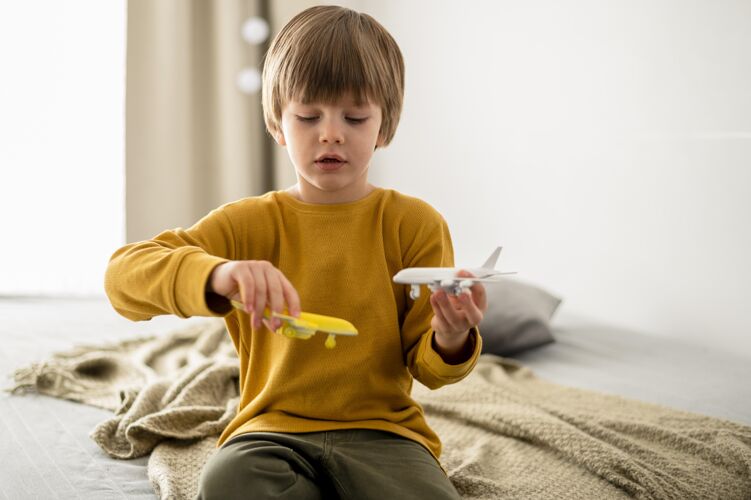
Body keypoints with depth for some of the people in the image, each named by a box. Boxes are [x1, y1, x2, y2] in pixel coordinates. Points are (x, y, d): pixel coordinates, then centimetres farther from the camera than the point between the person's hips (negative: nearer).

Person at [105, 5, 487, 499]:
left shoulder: (414, 223, 4)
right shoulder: (249, 223, 4)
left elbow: (426, 368, 5)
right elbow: (124, 273, -10)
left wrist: (451, 342, -21)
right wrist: (217, 276, -31)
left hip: (382, 430, 0)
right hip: (274, 430, 1)